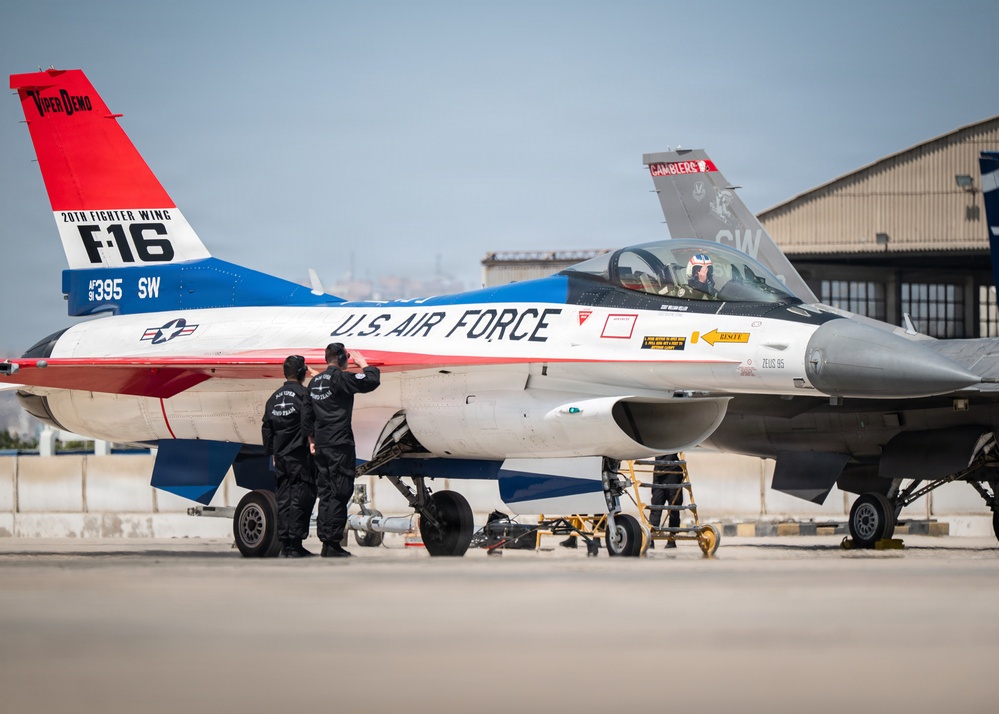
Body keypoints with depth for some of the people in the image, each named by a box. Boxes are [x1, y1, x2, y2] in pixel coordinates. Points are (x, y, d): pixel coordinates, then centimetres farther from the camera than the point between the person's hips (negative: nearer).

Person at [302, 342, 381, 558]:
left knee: (325, 493, 11)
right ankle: (332, 544, -9)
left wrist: (312, 441, 26)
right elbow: (372, 381, -18)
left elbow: (306, 415, 20)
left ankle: (325, 540, 11)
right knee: (339, 493, -6)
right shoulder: (339, 378, -11)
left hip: (321, 445, 8)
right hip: (339, 444, -8)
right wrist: (363, 364, 0)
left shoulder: (315, 382, 14)